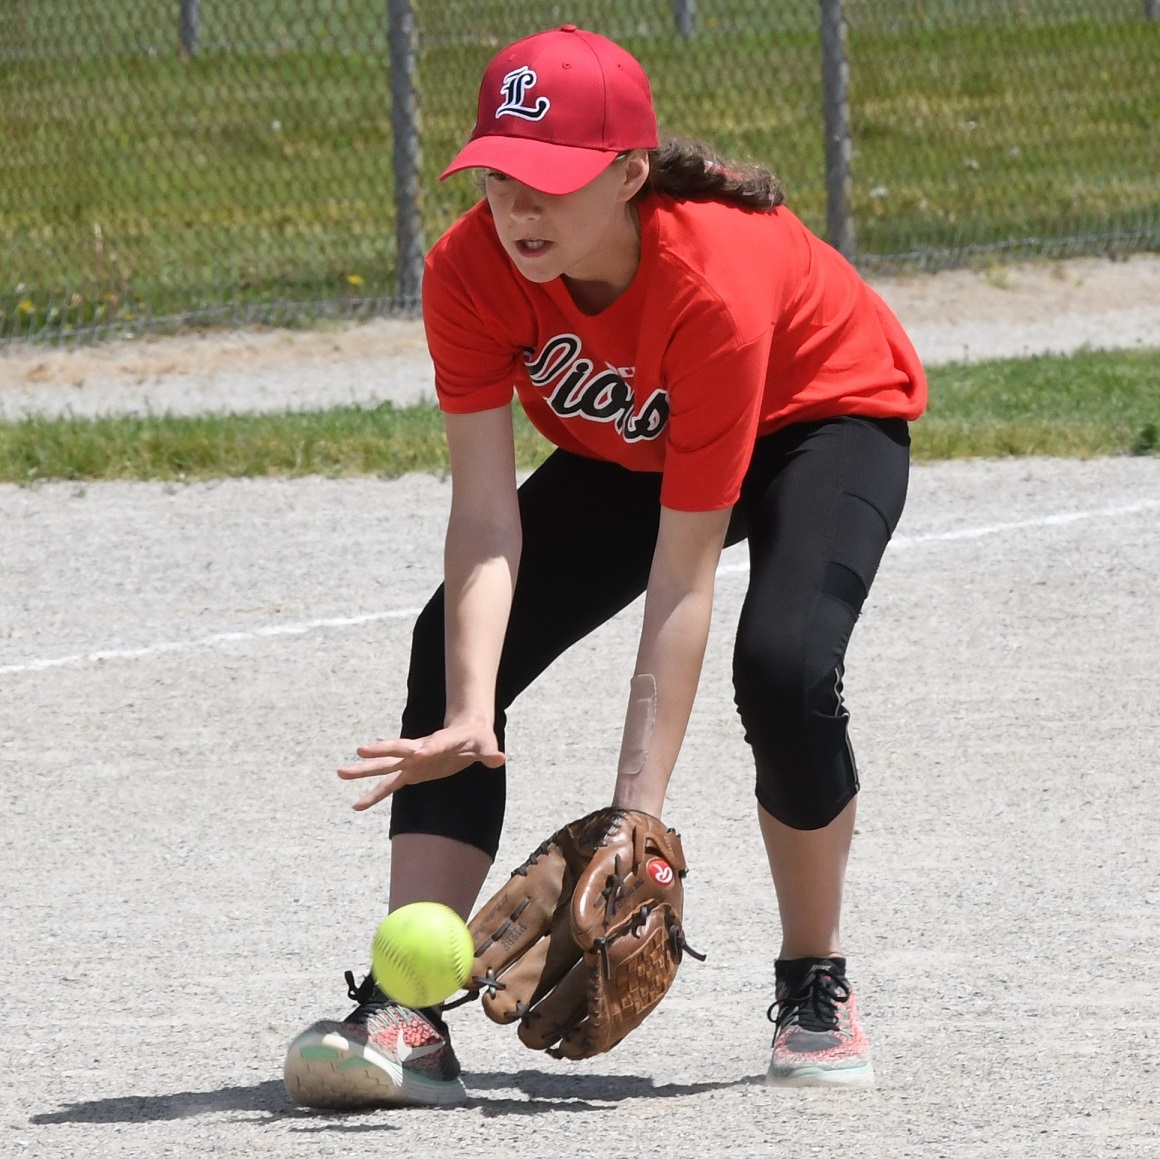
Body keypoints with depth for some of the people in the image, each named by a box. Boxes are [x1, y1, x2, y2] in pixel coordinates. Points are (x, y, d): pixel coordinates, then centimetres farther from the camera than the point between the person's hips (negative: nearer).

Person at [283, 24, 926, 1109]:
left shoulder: (715, 281, -40)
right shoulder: (469, 270, -28)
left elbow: (682, 579, -39)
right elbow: (486, 515, -31)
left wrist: (639, 805, -41)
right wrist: (470, 716, -45)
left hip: (825, 421, -5)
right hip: (628, 447, 5)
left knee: (783, 664, -31)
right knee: (454, 647, -15)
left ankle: (815, 989, -7)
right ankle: (406, 1017, -19)